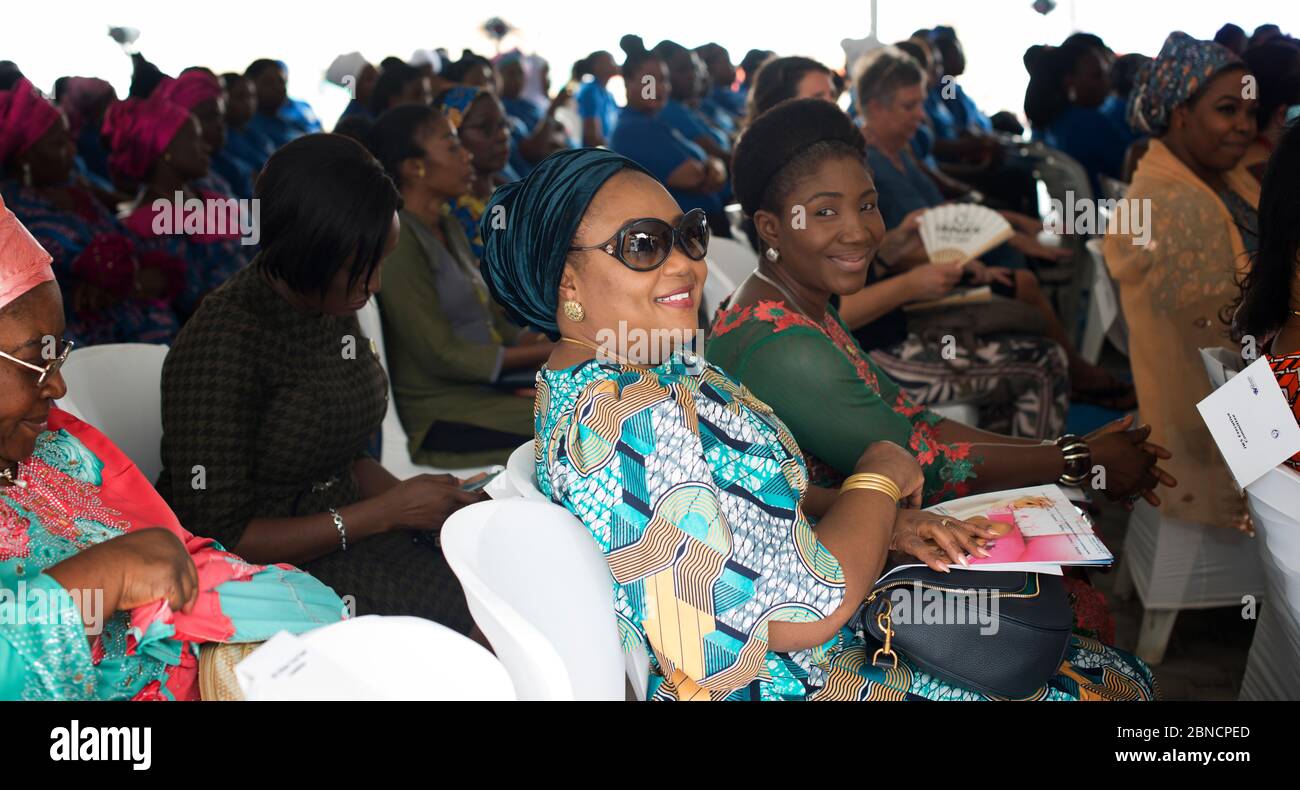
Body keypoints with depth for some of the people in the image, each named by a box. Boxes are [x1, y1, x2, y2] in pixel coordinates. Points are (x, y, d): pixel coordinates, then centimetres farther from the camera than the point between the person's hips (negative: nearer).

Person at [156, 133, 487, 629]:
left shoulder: (335, 309, 4)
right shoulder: (224, 344, -19)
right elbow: (219, 538, -17)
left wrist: (419, 501, -4)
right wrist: (388, 511, -18)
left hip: (342, 531, 7)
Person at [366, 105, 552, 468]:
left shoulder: (447, 227, 13)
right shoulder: (400, 243, -15)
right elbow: (442, 355, -17)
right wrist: (547, 353, -13)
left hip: (488, 382, 9)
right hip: (443, 415, -9)